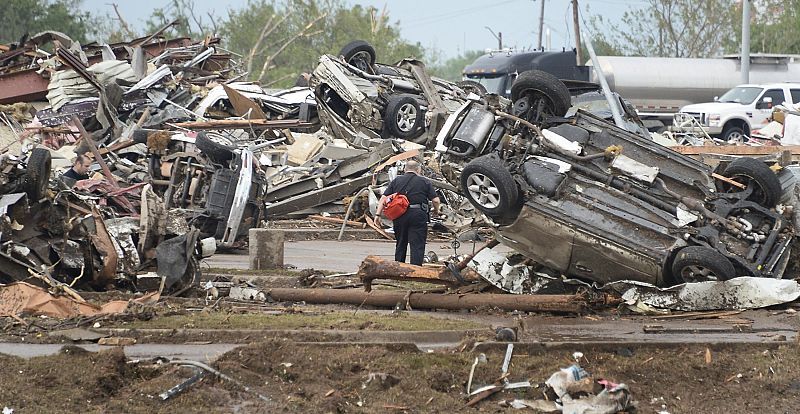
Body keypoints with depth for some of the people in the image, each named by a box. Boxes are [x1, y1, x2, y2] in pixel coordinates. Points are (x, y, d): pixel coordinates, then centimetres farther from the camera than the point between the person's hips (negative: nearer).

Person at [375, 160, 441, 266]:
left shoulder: (396, 181, 13)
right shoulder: (425, 182, 6)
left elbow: (383, 198, 5)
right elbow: (435, 200, 1)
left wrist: (378, 214, 4)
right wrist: (436, 211, 21)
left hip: (399, 216, 3)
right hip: (418, 215, -3)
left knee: (400, 245, 16)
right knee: (417, 246, -3)